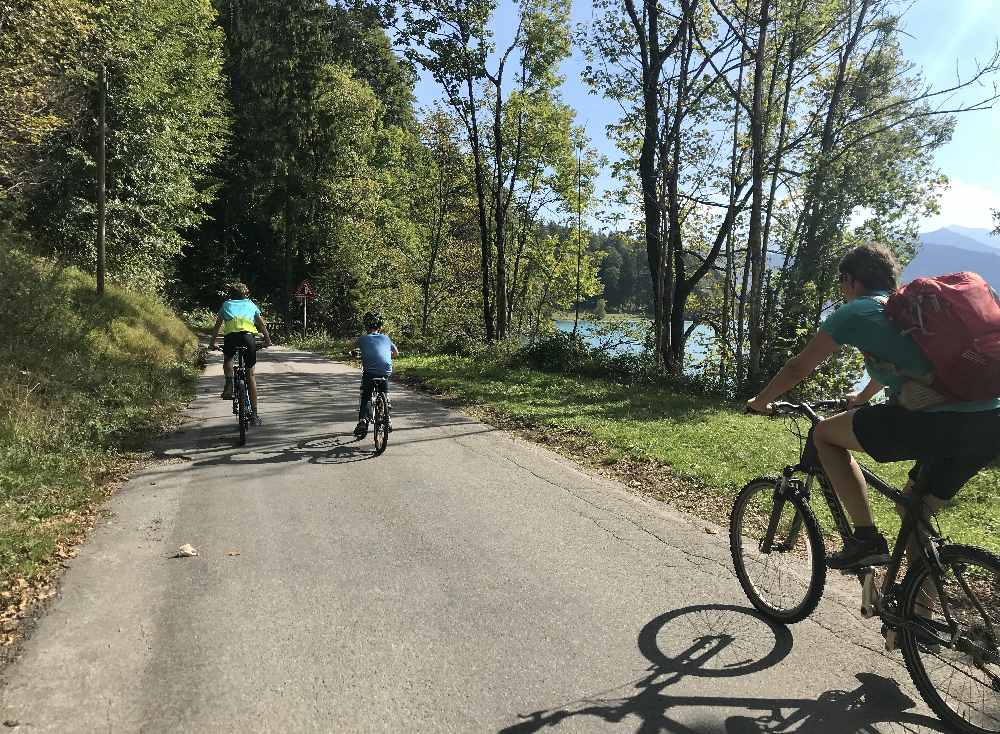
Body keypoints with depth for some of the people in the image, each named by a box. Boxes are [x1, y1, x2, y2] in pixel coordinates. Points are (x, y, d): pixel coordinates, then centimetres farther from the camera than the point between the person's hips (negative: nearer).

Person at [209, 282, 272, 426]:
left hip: (231, 336, 0)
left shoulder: (226, 304, 29)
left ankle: (229, 385, 7)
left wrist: (212, 343, 42)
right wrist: (267, 340, 42)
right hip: (248, 336, 0)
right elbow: (262, 325, 30)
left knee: (228, 359, 34)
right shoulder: (251, 304, 28)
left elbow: (217, 325, 33)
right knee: (250, 373, 11)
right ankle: (254, 414, 12)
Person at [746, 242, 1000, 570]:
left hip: (939, 421, -8)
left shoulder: (854, 312, 5)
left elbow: (799, 368, 9)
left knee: (825, 433, 8)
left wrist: (760, 402, 25)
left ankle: (866, 538, 6)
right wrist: (863, 397, 61)